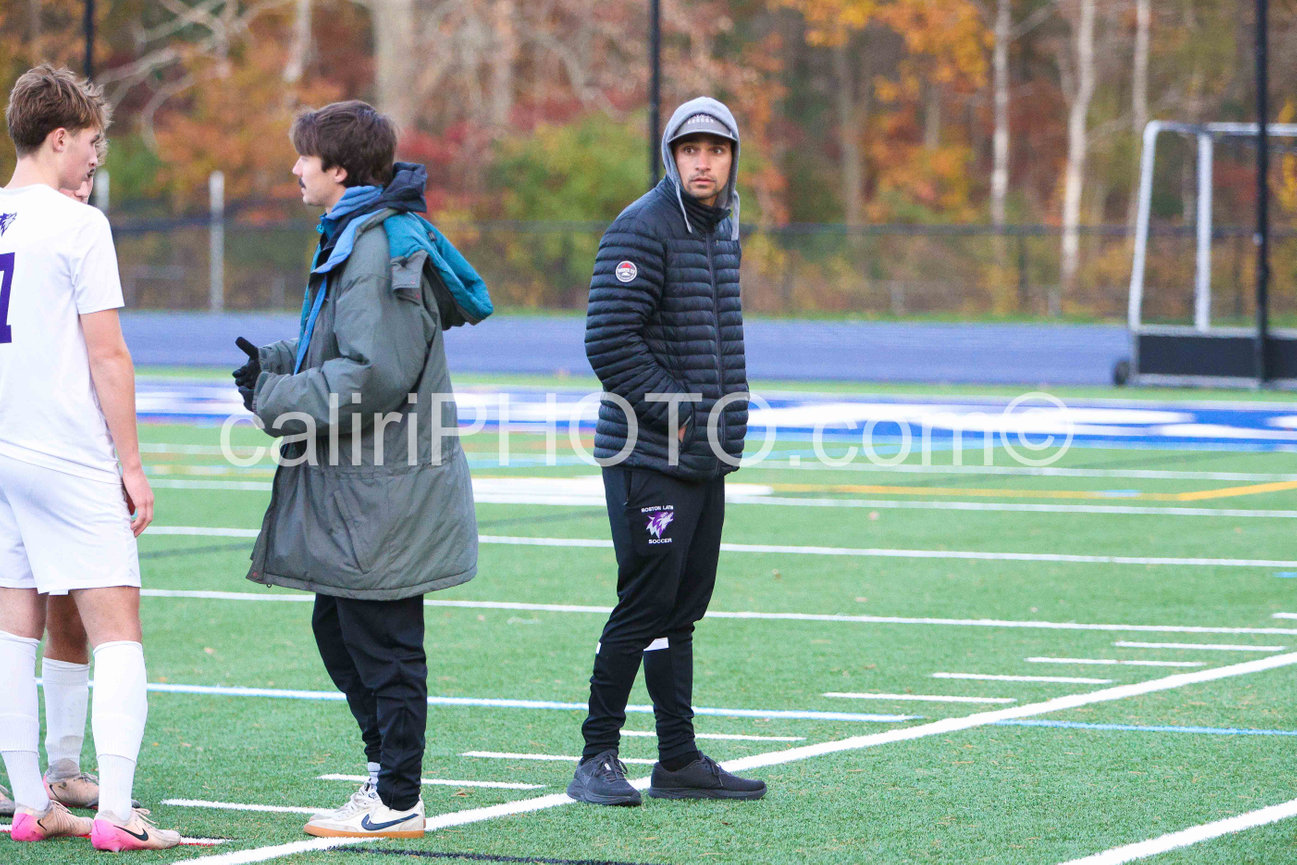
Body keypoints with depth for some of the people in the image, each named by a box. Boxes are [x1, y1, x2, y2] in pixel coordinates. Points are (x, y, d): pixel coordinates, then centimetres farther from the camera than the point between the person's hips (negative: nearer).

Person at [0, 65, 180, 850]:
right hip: (71, 460, -7)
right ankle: (116, 814, -12)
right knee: (117, 631, -5)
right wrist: (131, 463, -6)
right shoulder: (77, 225, -10)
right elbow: (107, 356, -12)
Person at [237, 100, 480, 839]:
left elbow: (374, 374, -24)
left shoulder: (377, 246, -19)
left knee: (383, 644, -3)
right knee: (337, 629, 17)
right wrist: (276, 364, 7)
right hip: (355, 483, 10)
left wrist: (276, 398, -17)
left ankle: (397, 802, 5)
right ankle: (390, 770, 26)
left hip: (382, 495, -10)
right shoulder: (358, 236, 14)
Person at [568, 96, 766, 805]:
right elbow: (609, 343, -18)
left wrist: (731, 414, 13)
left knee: (682, 609, 10)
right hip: (649, 455, -8)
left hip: (706, 455, 8)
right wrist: (676, 415, -17)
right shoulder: (642, 230, -12)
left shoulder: (723, 231, 16)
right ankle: (597, 759, -2)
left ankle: (679, 762, 14)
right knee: (647, 606, -9)